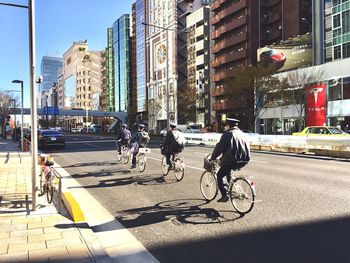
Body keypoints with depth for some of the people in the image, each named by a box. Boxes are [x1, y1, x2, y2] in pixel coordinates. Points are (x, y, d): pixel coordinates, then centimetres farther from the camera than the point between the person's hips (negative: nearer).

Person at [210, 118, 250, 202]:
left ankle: (224, 196, 3)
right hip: (244, 161, 8)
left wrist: (212, 158, 3)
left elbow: (219, 147, -8)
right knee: (227, 171, 33)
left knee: (219, 176, 9)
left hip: (231, 161, -8)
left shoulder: (227, 134, -6)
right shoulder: (243, 134, 15)